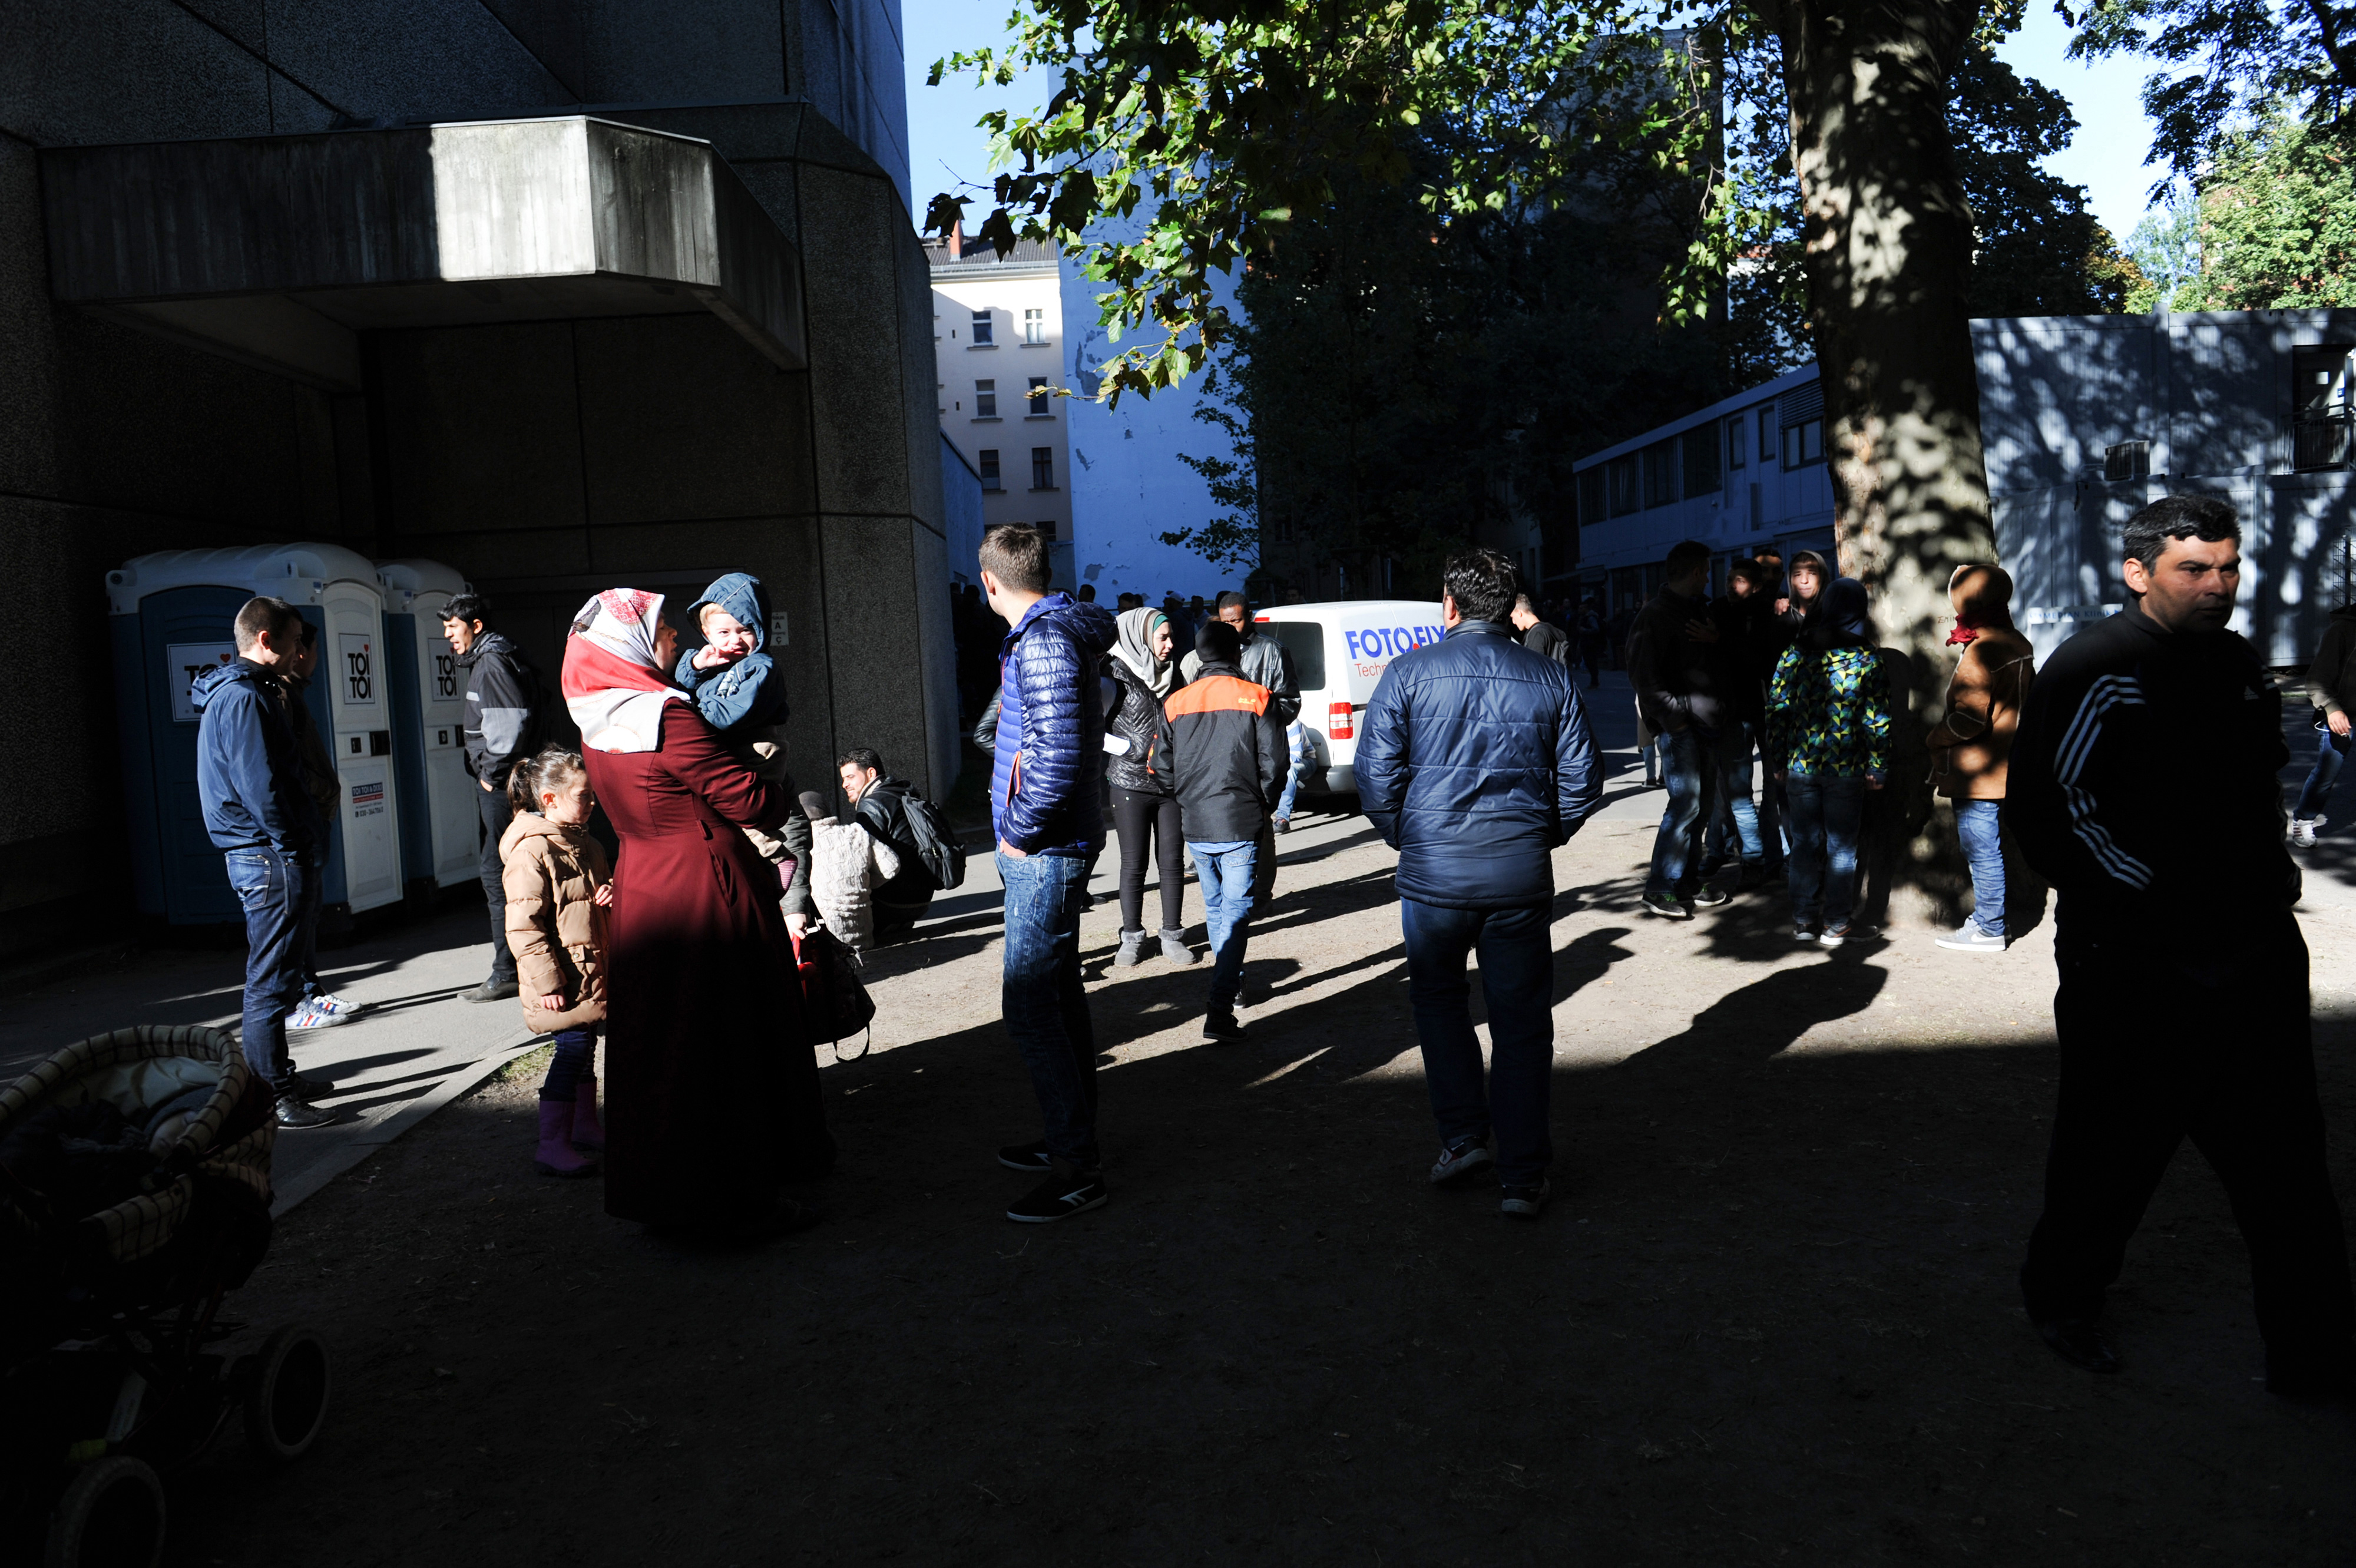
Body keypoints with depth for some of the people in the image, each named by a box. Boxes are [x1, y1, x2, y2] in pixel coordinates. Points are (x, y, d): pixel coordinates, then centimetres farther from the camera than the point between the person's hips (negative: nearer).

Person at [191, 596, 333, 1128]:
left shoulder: (244, 692, 19)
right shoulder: (243, 697, -14)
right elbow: (259, 786, -21)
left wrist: (305, 845, 17)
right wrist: (297, 849, -15)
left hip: (263, 856, 11)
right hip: (270, 857, -11)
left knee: (273, 977, 18)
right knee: (271, 981, -6)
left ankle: (277, 1079, 29)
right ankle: (272, 1099, 0)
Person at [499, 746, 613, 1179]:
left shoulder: (587, 846, 12)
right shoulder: (532, 852, -16)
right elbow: (523, 926, -20)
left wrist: (610, 898, 1)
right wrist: (547, 981, -21)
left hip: (591, 973, 9)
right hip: (562, 980, -9)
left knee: (584, 1047, 18)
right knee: (572, 1047, -10)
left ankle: (586, 1127, 31)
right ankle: (552, 1146, -4)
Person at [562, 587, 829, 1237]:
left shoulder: (597, 724, 7)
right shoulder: (666, 716, -19)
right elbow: (749, 800, -18)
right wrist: (778, 795, 5)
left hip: (640, 887, 9)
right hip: (705, 889, -9)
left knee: (658, 1041, 16)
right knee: (722, 1045, 1)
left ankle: (662, 1187, 28)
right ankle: (731, 1199, 10)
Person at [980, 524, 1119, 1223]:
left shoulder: (1043, 642, -18)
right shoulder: (1055, 634, 14)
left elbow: (1058, 756, -27)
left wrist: (1021, 830, -16)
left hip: (1044, 852, -11)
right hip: (1052, 848, 11)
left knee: (1030, 1005, -8)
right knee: (1056, 994, 18)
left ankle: (1075, 1168, -1)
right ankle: (1072, 1136, 30)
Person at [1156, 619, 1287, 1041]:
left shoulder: (1176, 702, 4)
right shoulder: (1257, 697, -5)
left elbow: (1162, 767, 6)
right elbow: (1273, 764, -7)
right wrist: (1264, 806, 9)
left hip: (1195, 828, 4)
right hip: (1241, 825, -3)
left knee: (1215, 907, 22)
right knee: (1236, 911, -2)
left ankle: (1230, 981, 38)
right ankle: (1220, 1011, -12)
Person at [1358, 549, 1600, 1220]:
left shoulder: (1409, 672, -3)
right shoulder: (1551, 679, 3)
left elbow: (1375, 771, -6)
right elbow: (1582, 780, 4)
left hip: (1433, 869, -1)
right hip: (1521, 872, 1)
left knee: (1438, 1000, 21)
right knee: (1520, 1020, 9)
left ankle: (1463, 1138, 19)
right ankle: (1523, 1176, 14)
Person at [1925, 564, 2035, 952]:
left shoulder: (1981, 651, -19)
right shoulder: (2018, 645, 9)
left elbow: (1969, 718, -23)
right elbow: (2029, 700, 19)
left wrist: (1934, 739, -7)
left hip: (1976, 773, -9)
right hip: (2003, 767, 9)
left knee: (1982, 852, -1)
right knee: (1988, 849, 18)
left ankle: (1989, 931, 5)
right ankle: (1987, 916, 27)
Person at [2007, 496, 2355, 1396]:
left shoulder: (2240, 664, 12)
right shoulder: (2093, 672, -12)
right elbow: (2048, 812, -19)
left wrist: (2273, 875, 13)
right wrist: (2157, 893, -18)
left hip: (2255, 951, 7)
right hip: (2136, 963, -7)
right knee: (2114, 1151, 8)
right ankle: (2060, 1302, 30)